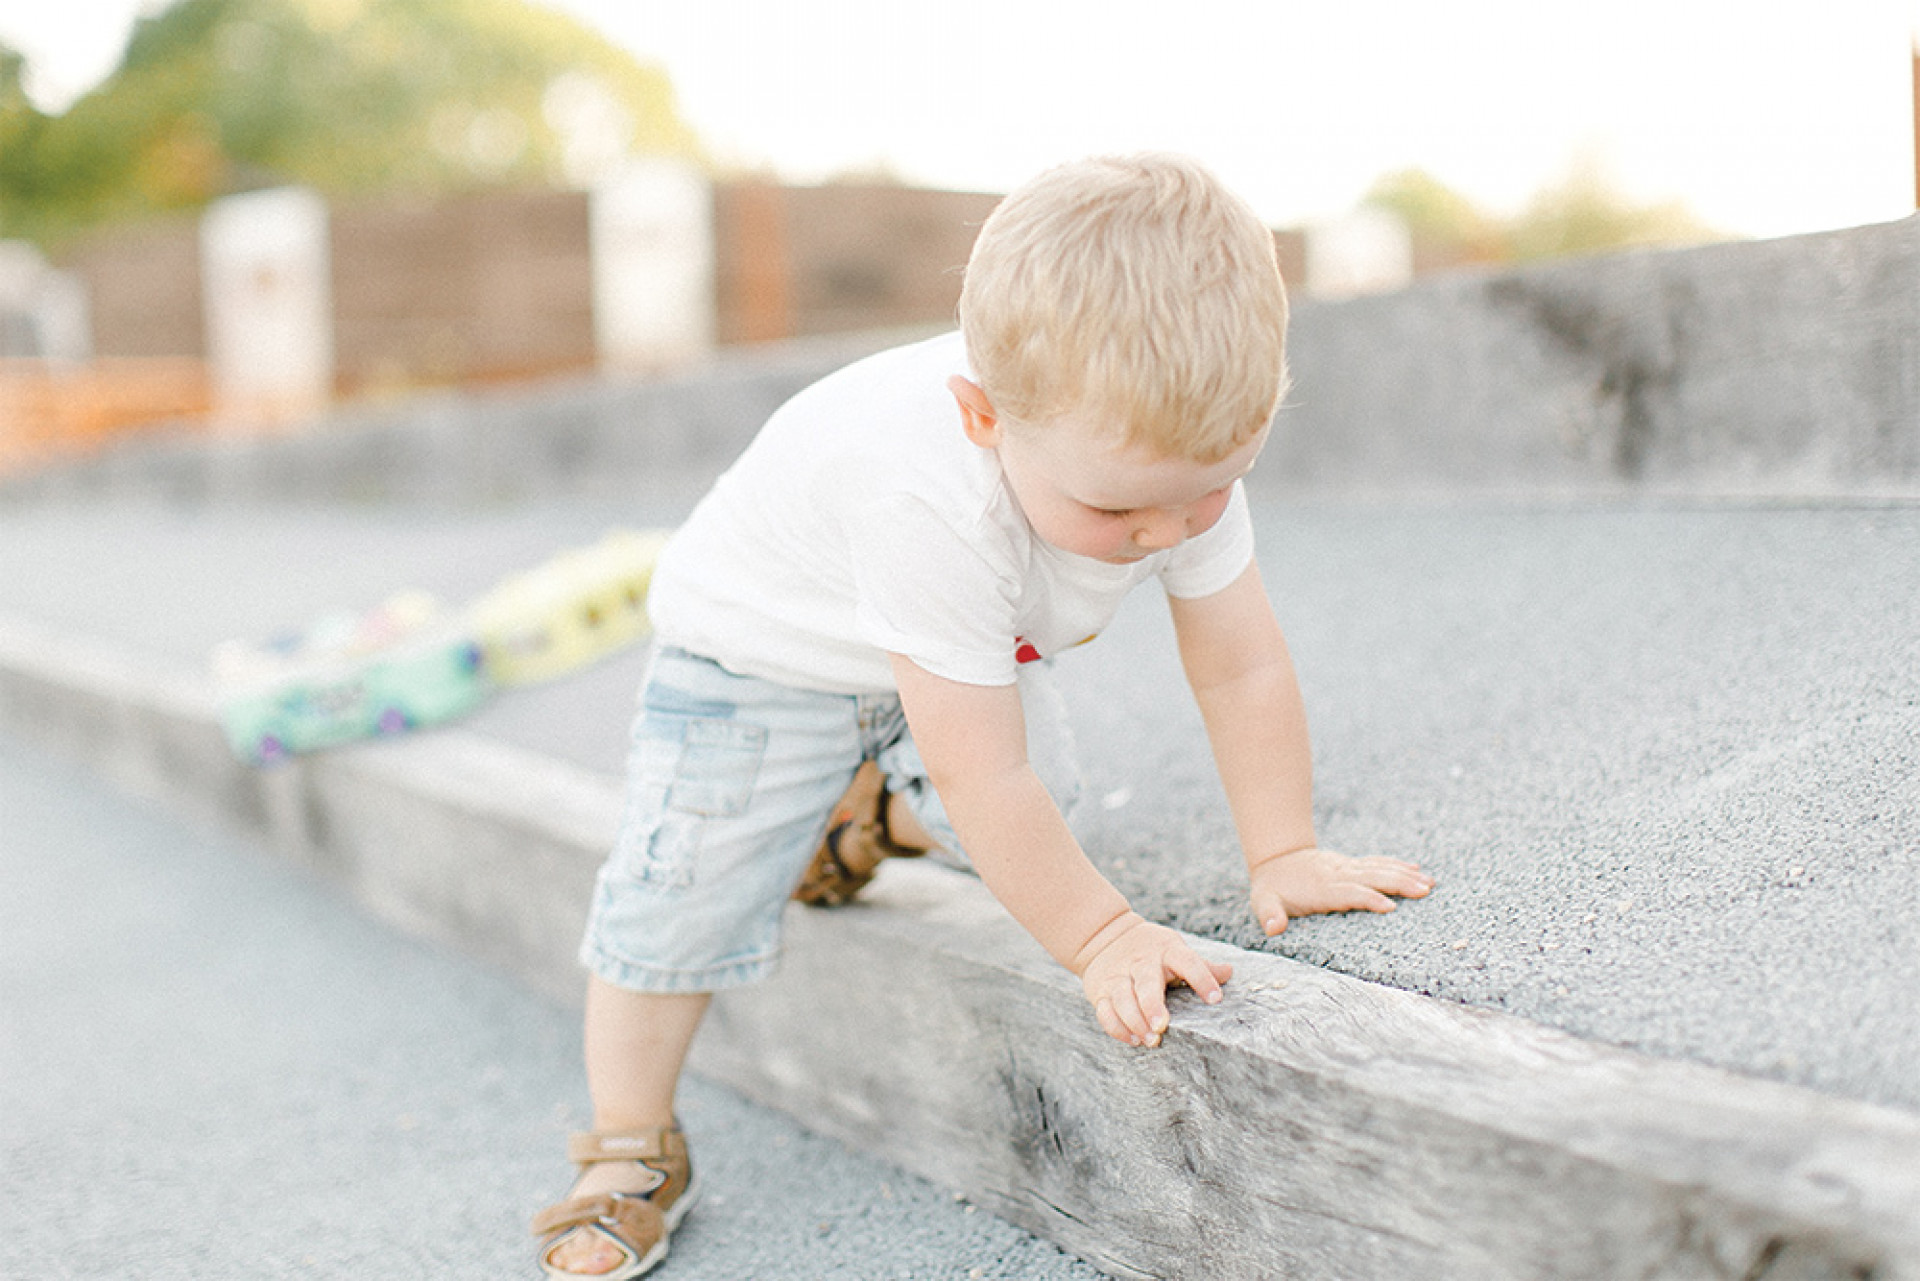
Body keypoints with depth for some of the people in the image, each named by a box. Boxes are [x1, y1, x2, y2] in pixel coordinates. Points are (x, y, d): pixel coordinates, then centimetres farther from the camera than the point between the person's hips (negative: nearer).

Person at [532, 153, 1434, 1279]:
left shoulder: (1184, 448, -29)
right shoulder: (933, 504, -48)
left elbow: (1242, 667, -17)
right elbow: (983, 773, -41)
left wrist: (1284, 855, -17)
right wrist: (1099, 935, -33)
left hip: (971, 643, 6)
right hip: (763, 640, -5)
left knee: (1022, 823, -4)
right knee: (682, 900, -6)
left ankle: (869, 813, 28)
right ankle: (631, 1154, 16)